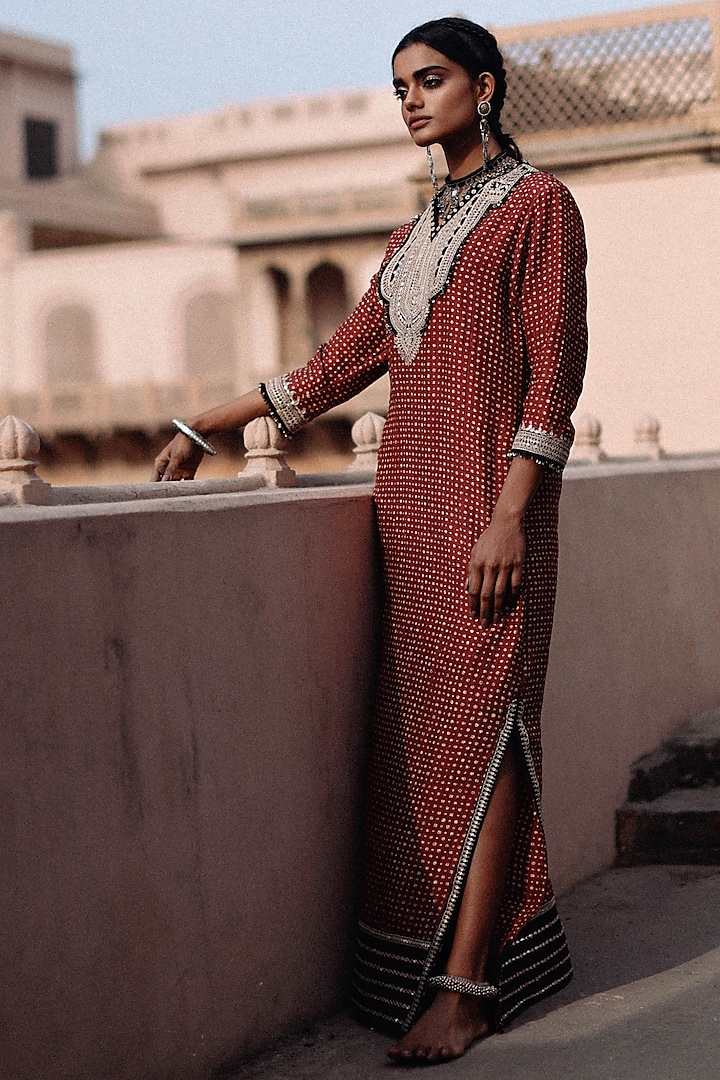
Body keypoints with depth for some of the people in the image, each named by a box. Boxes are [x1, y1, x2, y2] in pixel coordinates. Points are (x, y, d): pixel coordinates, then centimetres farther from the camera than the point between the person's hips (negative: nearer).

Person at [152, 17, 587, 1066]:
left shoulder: (538, 204, 1)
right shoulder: (416, 236, 21)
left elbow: (554, 369, -8)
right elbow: (339, 364, 21)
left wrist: (509, 514, -17)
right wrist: (204, 428, 18)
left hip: (487, 499, -7)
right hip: (411, 504, 7)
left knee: (478, 725, -9)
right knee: (420, 729, 4)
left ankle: (467, 984, -8)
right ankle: (447, 951, 10)